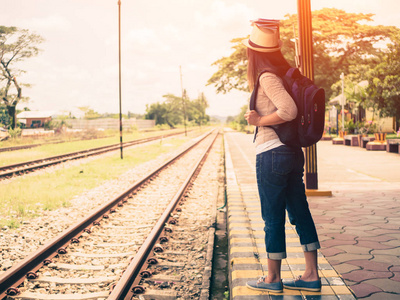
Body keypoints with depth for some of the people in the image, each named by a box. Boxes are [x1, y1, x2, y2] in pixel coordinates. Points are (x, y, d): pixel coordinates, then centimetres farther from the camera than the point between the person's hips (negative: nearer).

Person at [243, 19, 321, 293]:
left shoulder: (268, 77, -15)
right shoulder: (286, 72, 10)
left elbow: (289, 110, -26)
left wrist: (259, 121, -14)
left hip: (273, 154, -8)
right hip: (293, 152, 8)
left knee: (273, 217, 3)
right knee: (300, 212, 11)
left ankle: (273, 278, 16)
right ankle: (312, 275, 18)